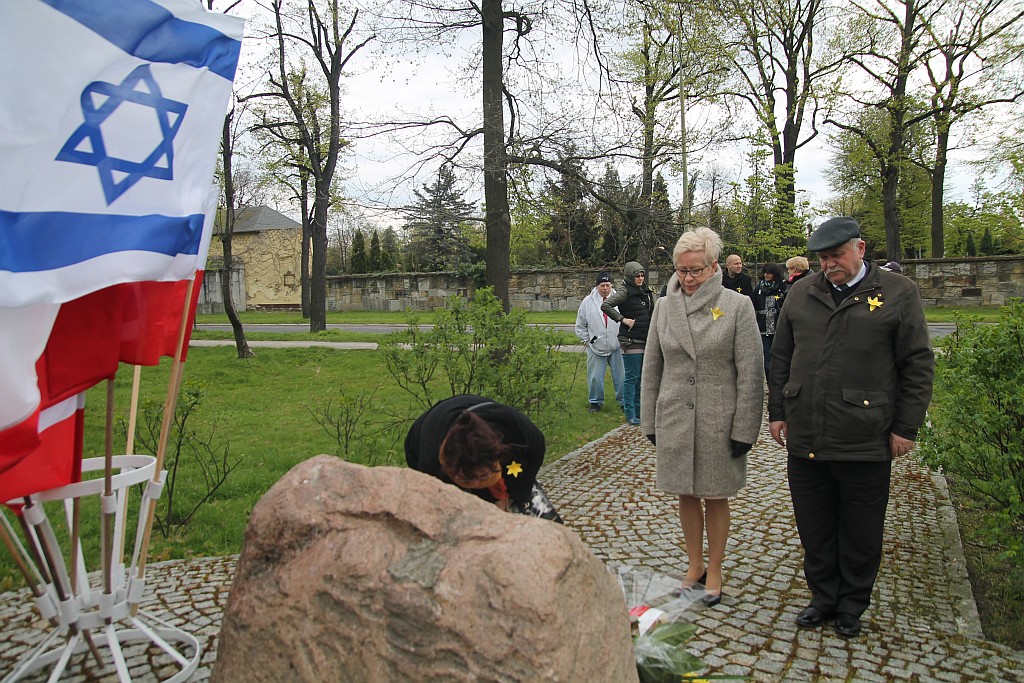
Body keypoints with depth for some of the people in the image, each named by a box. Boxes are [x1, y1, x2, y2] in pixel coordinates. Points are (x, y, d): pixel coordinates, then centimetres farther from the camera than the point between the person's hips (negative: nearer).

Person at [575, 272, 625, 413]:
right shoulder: (588, 301, 1)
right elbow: (580, 325, 9)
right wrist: (586, 340, 6)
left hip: (616, 347, 0)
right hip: (595, 347, 0)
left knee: (620, 375, 6)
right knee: (595, 377, 6)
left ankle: (622, 400, 21)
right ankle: (596, 401, 23)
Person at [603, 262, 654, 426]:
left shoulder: (646, 292, 13)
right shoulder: (625, 292, -10)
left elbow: (652, 313, 26)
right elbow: (605, 305, -20)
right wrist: (622, 319, -19)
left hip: (645, 340, 8)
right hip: (631, 341, -8)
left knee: (641, 377, 14)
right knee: (632, 378, -3)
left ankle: (638, 410, 24)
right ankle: (630, 414, 5)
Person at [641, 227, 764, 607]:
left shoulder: (737, 306, -7)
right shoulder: (664, 306, 3)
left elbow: (750, 373, -7)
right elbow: (651, 368, 8)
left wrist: (744, 429, -9)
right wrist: (649, 421, 7)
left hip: (718, 421, -3)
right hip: (674, 420, 3)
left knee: (715, 497, 10)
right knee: (687, 495, 13)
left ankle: (714, 571, 27)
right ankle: (694, 566, 31)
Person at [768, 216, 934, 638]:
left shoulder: (898, 294, -1)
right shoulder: (801, 294, 10)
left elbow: (918, 365, -1)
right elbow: (781, 358, 14)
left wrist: (906, 428, -3)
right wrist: (777, 412, 10)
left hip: (865, 441, -3)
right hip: (804, 439, 3)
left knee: (860, 534, 11)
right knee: (814, 528, 13)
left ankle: (852, 605, 30)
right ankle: (823, 597, 31)